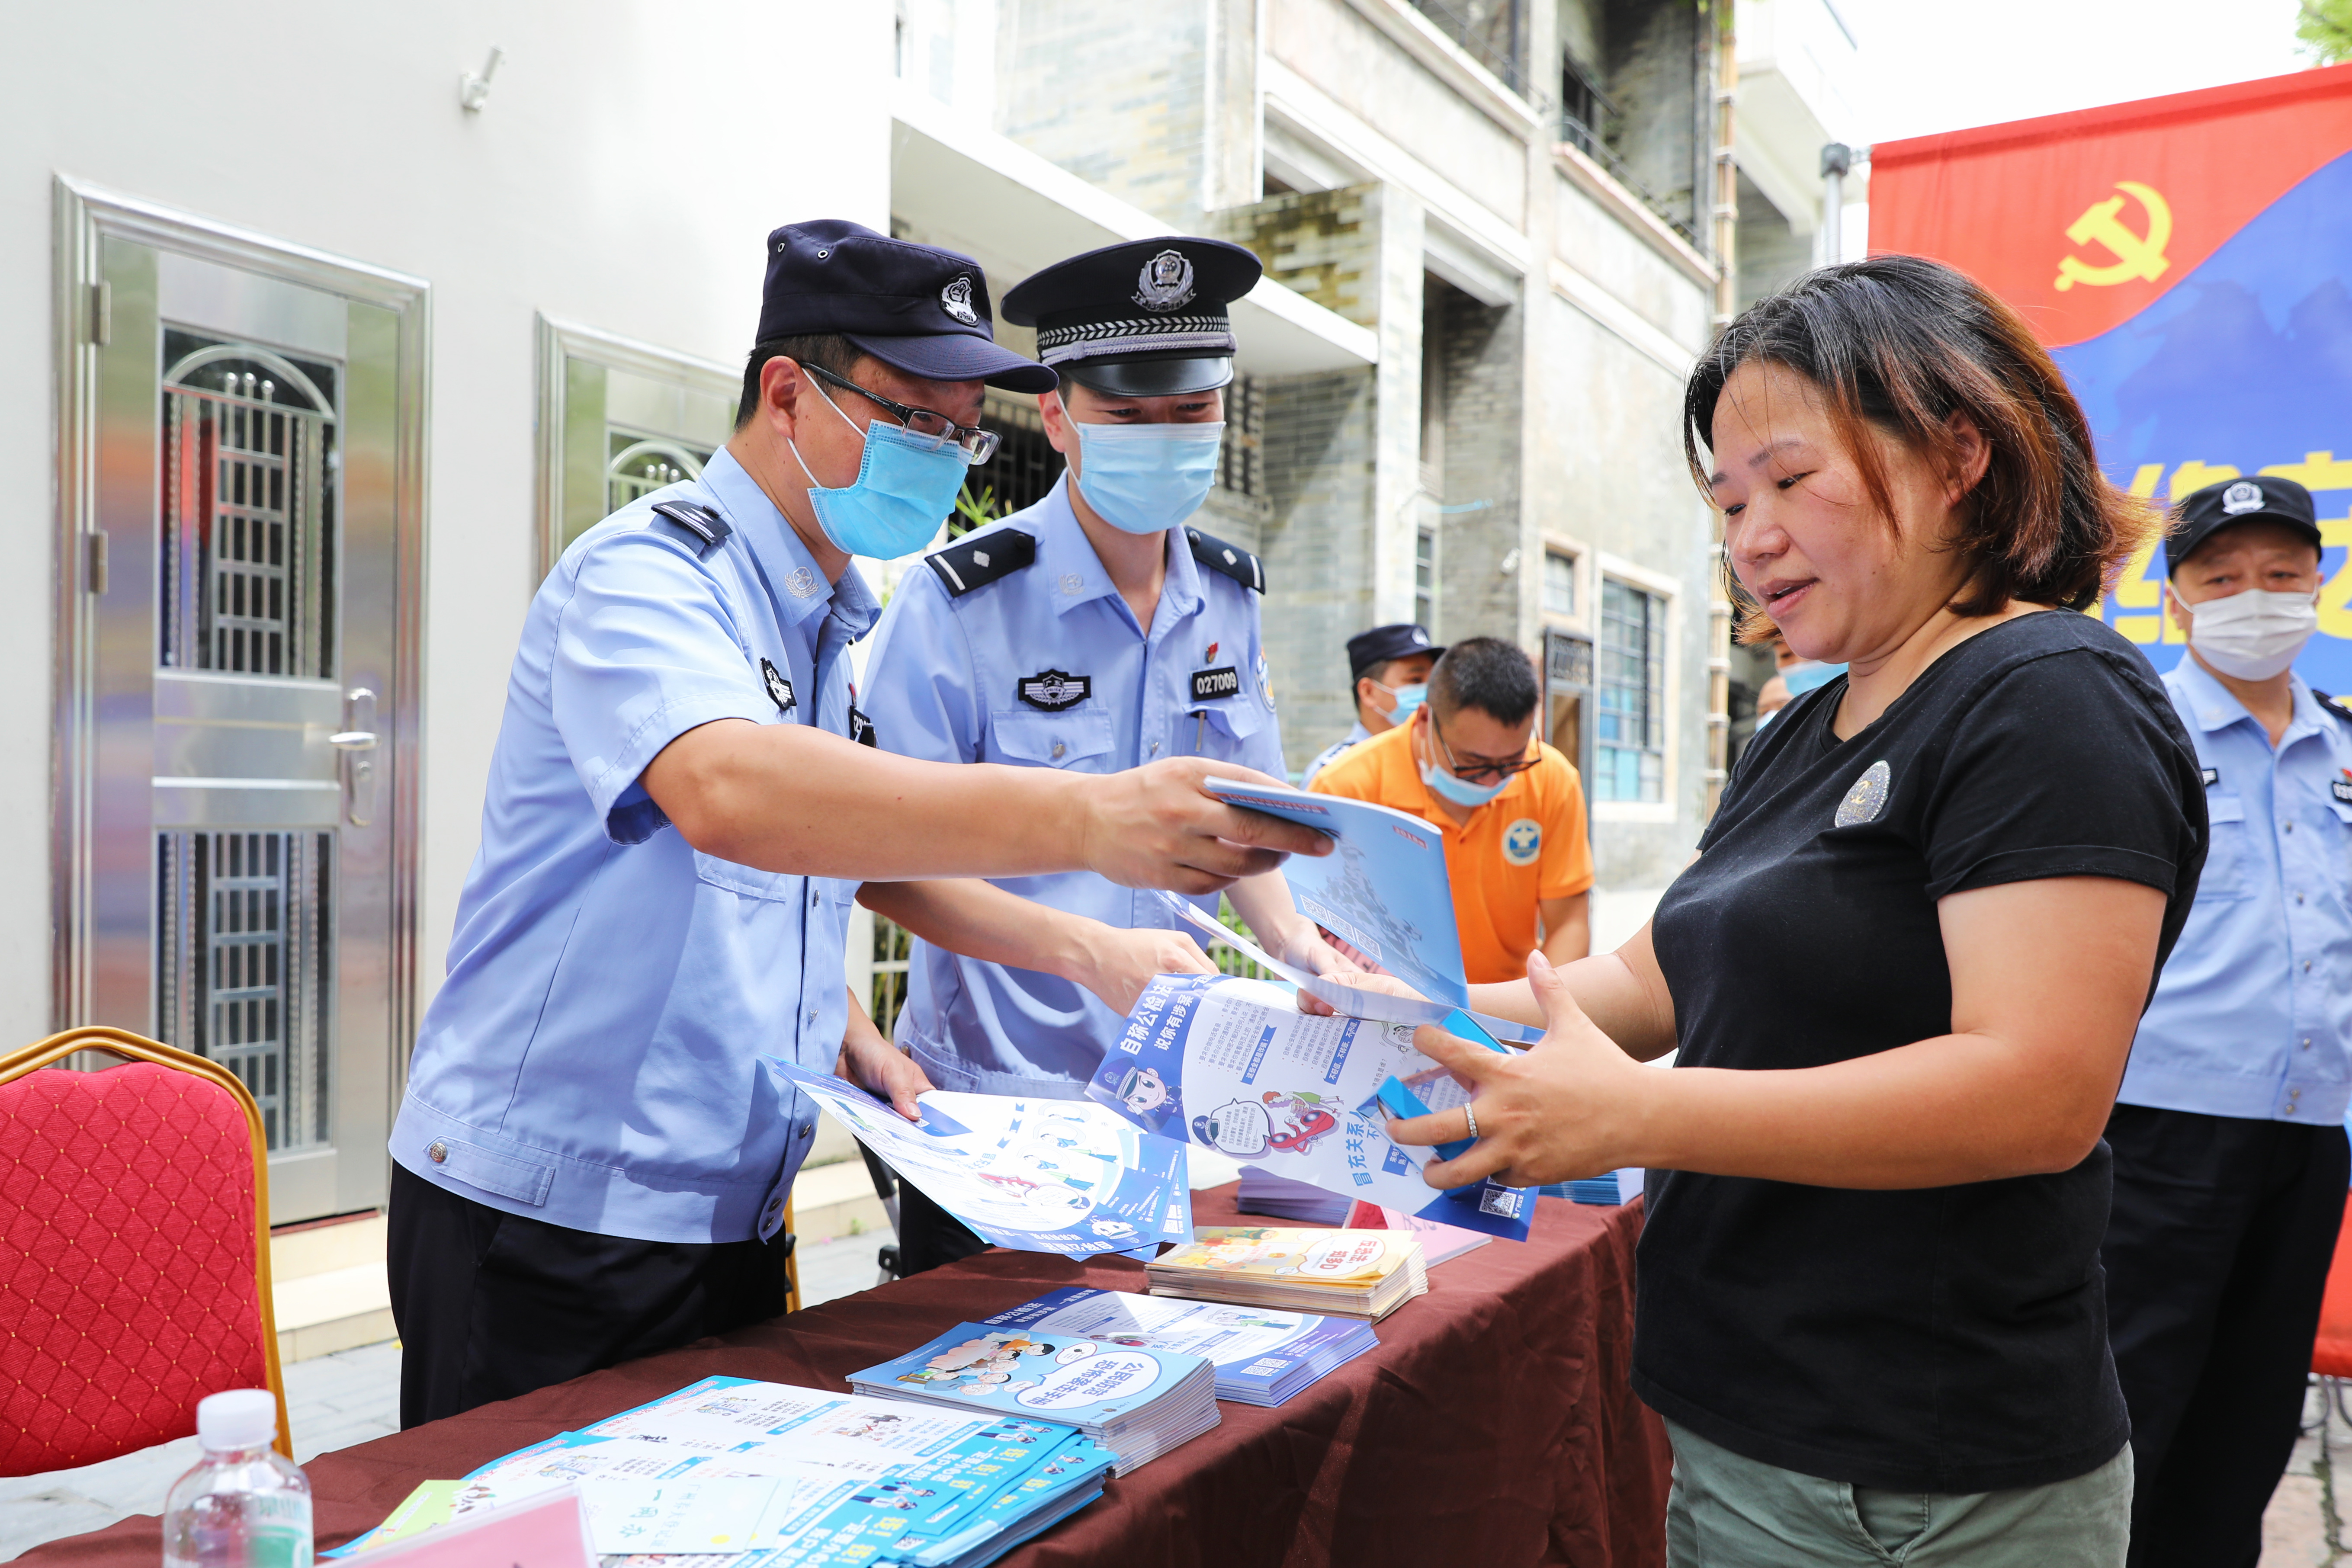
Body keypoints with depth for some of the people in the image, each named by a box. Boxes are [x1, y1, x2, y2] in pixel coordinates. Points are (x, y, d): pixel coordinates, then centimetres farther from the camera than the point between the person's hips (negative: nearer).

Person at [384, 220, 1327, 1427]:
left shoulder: (828, 626, 13)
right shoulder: (646, 572, -14)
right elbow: (727, 794, -38)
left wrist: (845, 1034, 6)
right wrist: (1084, 819, -48)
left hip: (729, 1215, 8)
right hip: (552, 1223, -8)